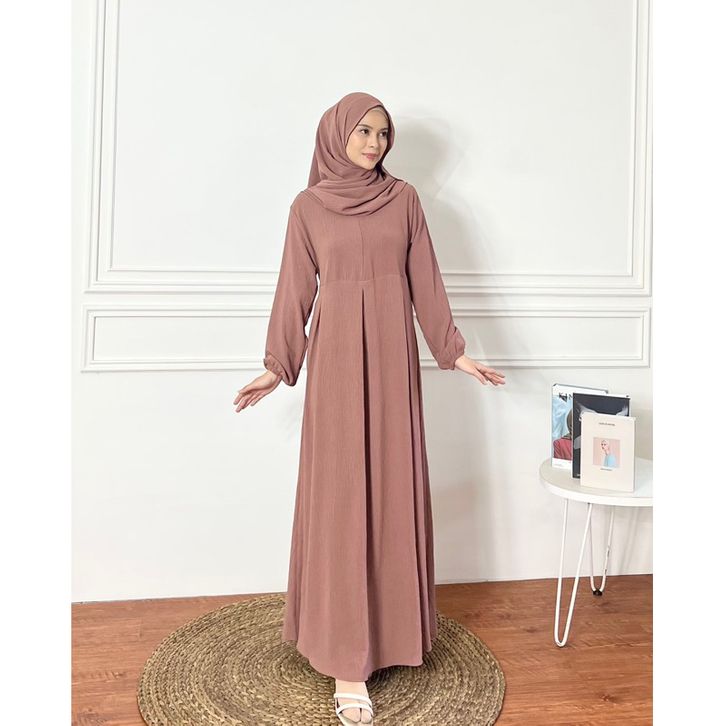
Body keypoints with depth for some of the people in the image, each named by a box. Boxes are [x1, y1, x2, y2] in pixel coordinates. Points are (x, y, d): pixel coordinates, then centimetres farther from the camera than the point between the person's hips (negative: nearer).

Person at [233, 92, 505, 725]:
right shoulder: (308, 206, 4)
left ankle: (388, 619, 26)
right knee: (340, 496, -3)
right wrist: (277, 367, 2)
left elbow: (425, 281, 9)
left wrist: (454, 351, 7)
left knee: (392, 489, 7)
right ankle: (346, 660, 3)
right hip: (335, 357, -2)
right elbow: (296, 291, 5)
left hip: (392, 356, 2)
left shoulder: (404, 198, 8)